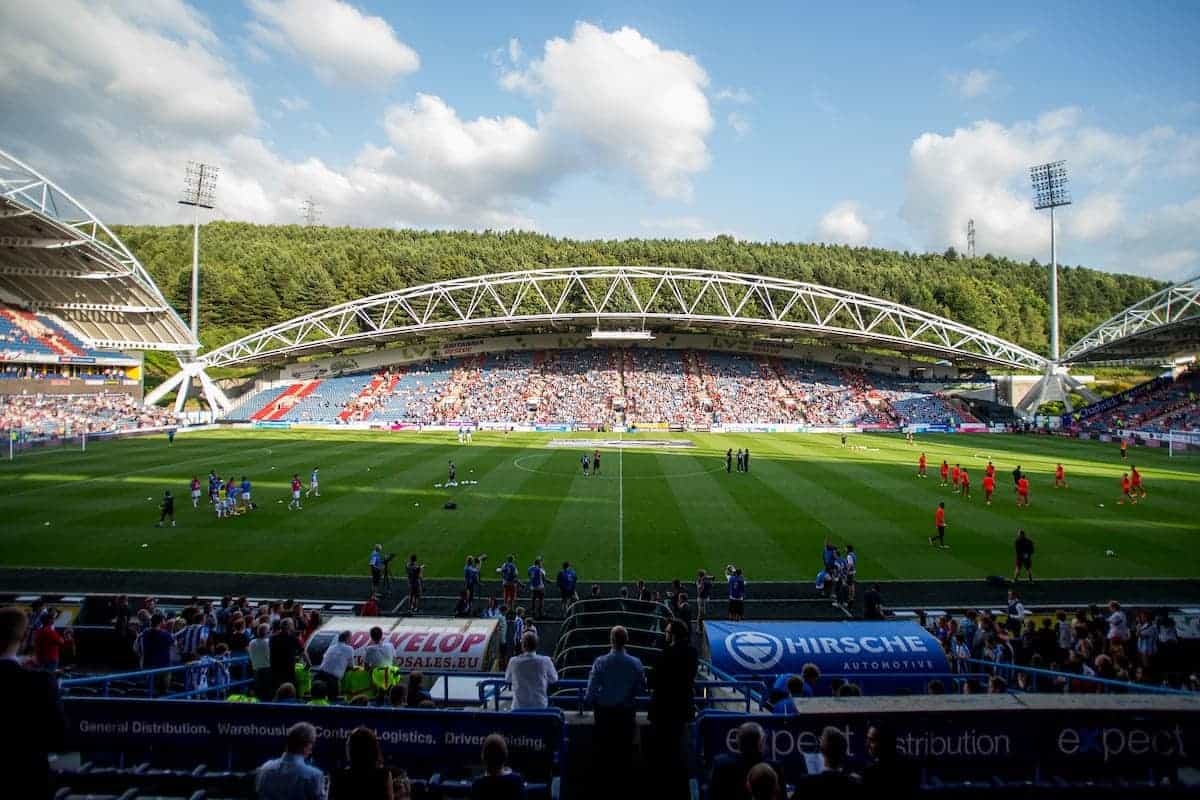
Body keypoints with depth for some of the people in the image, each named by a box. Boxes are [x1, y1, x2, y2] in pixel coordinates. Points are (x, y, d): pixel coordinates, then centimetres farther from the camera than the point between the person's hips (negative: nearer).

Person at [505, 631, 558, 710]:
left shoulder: (514, 661, -12)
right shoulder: (545, 661, -15)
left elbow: (508, 679, 6)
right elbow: (554, 680, 1)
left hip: (519, 708, 1)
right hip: (540, 706, 0)